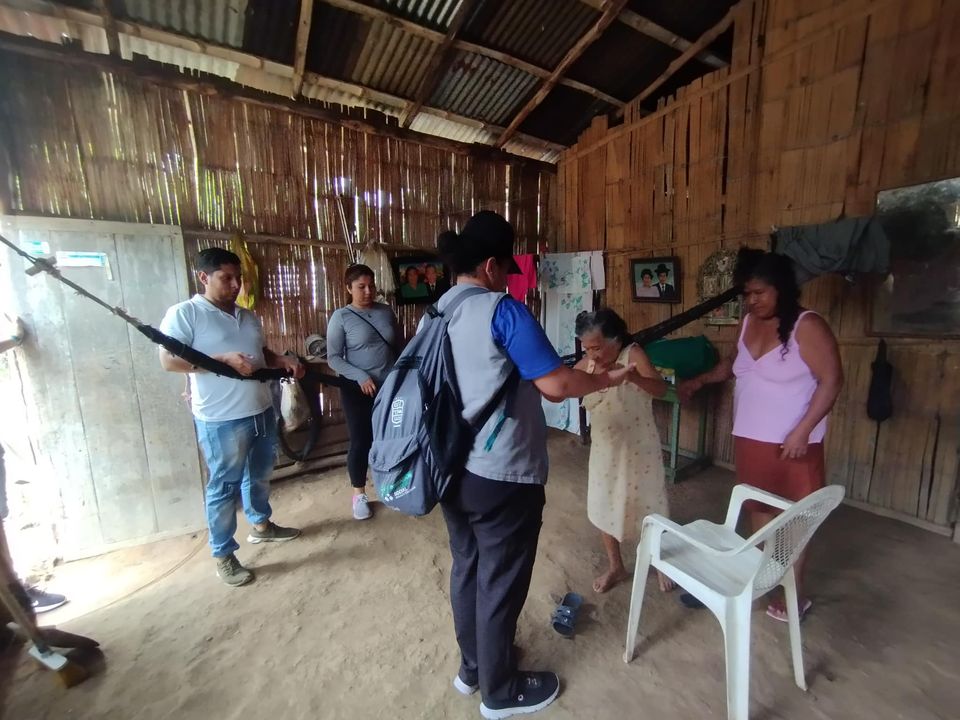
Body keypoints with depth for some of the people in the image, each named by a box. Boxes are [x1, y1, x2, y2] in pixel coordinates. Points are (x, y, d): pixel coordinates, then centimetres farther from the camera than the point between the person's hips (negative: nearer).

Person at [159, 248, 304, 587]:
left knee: (259, 475, 22)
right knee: (223, 487, 7)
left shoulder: (248, 316, 12)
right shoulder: (184, 314, -9)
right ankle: (223, 556, 24)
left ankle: (261, 525, 43)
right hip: (221, 420, -7)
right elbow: (168, 361, -16)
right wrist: (224, 359, -25)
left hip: (262, 411, 7)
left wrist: (284, 360, 0)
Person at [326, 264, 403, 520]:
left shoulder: (386, 311, 4)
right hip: (358, 389, -3)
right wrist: (360, 376, -19)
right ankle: (359, 494, 25)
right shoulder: (341, 317, -6)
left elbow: (400, 346, 11)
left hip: (390, 386, 3)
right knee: (361, 441, 4)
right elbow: (333, 358, -9)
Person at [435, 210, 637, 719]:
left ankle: (472, 666, 45)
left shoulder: (435, 315, 6)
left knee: (467, 568, 23)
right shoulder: (501, 310, -18)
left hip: (453, 469, 8)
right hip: (501, 476, -8)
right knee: (501, 581, 12)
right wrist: (608, 379, -2)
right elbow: (556, 385, -20)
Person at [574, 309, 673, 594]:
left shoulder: (633, 354, -16)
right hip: (604, 449, 4)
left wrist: (630, 375, -46)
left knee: (648, 506, 13)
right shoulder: (587, 364, -4)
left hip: (639, 448, -4)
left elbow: (661, 389, -28)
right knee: (603, 507, 13)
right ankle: (615, 567, 36)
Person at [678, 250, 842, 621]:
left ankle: (795, 592, 26)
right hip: (748, 438, 6)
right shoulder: (748, 322, 5)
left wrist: (802, 431, -21)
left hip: (791, 443, -6)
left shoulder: (807, 326, -15)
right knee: (757, 507, 18)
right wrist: (700, 381, 5)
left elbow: (831, 380, -16)